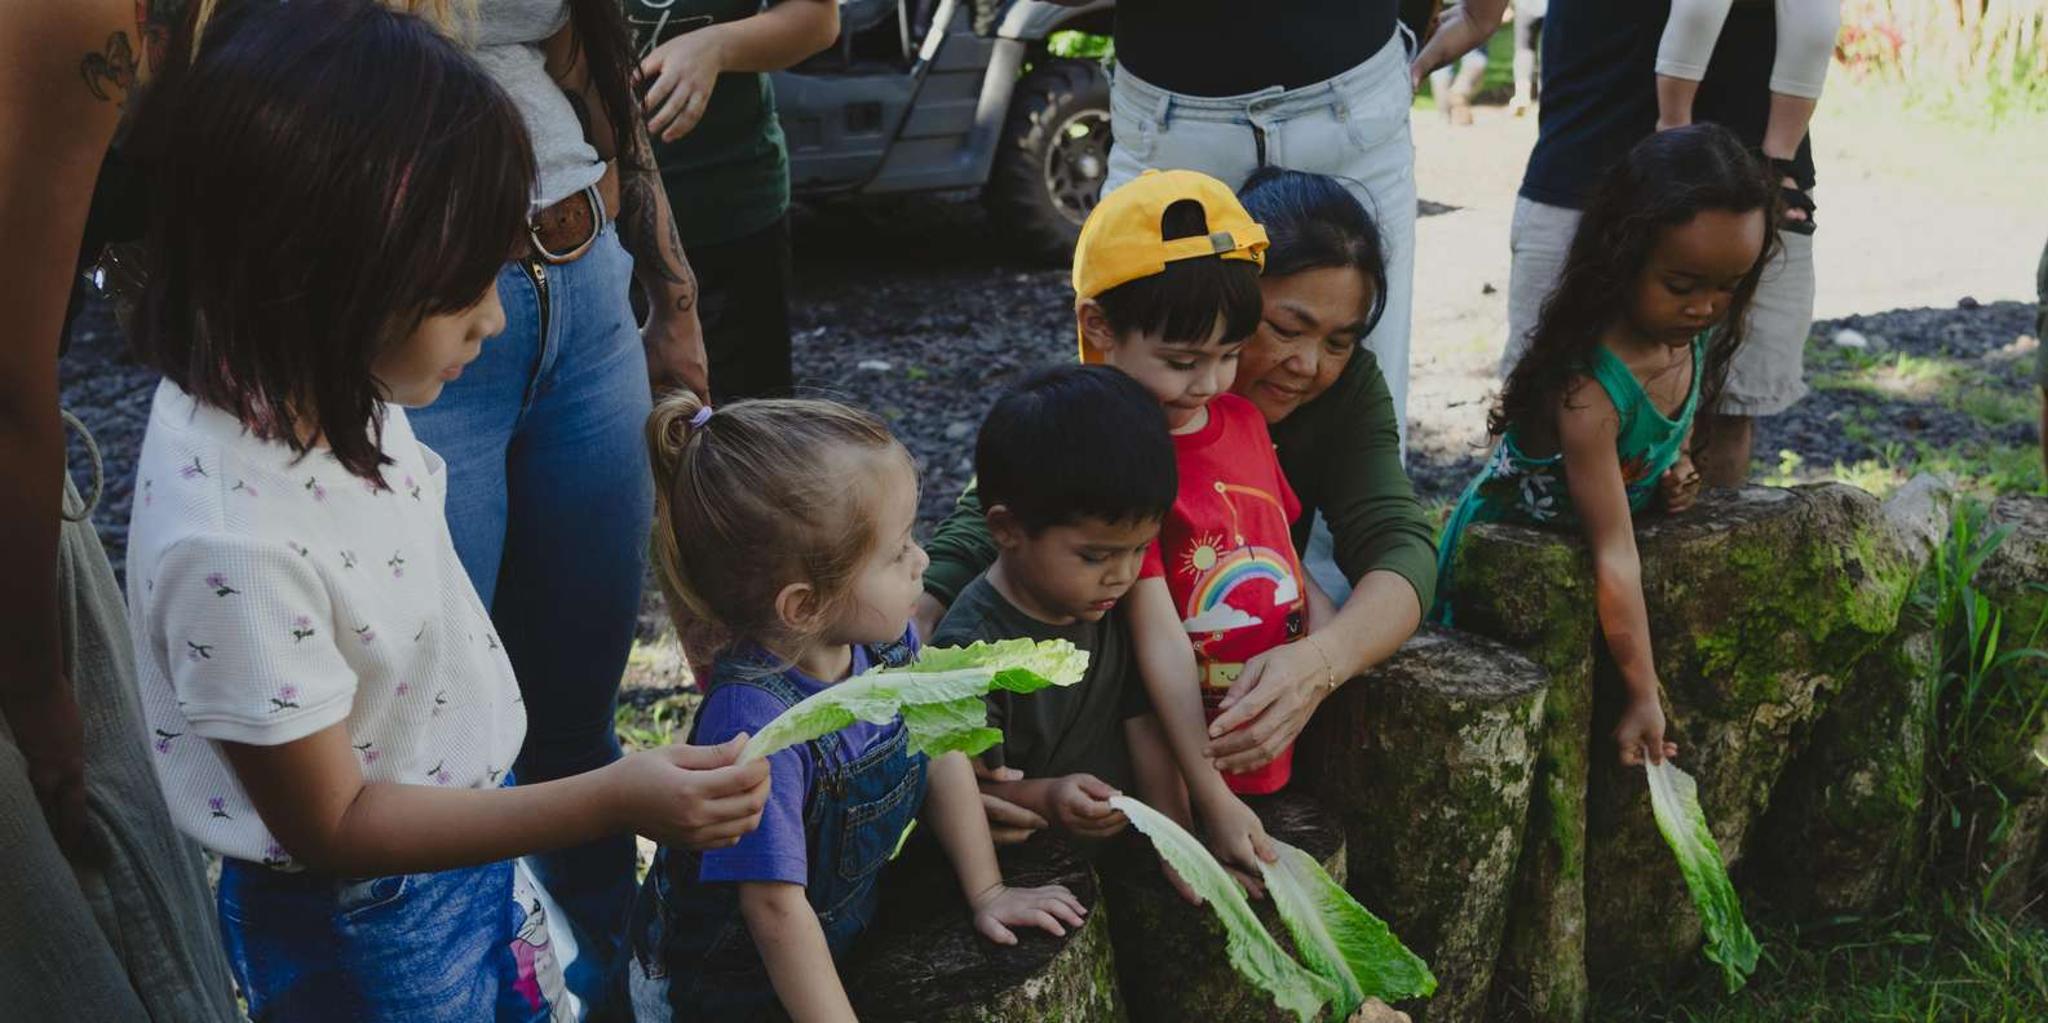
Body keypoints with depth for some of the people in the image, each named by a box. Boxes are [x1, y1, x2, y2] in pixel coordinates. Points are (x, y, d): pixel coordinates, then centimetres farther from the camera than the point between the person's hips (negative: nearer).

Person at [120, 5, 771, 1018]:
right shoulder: (234, 545, -37)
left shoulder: (314, 380, -14)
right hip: (363, 934, -7)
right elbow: (332, 825, -25)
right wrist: (611, 800, -29)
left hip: (465, 833, 7)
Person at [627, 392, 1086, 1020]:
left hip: (844, 936, 7)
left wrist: (986, 892, 2)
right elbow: (777, 907, -32)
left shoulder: (884, 640, -16)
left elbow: (941, 752, 1)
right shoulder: (757, 723, -37)